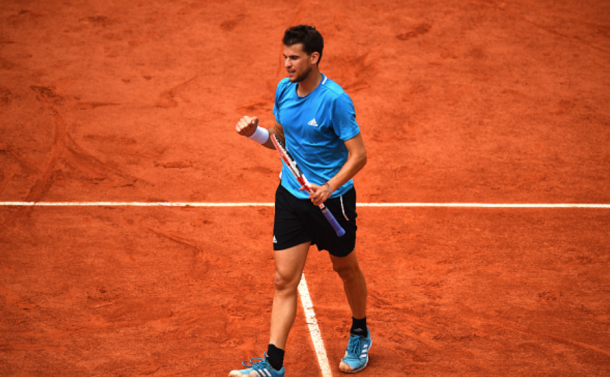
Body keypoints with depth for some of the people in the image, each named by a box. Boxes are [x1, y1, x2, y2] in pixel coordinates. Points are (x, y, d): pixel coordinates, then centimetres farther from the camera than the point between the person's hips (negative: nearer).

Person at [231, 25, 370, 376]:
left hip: (333, 199, -5)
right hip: (291, 195, 5)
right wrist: (255, 132, -6)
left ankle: (360, 335, 42)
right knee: (285, 280, -2)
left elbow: (358, 154, -20)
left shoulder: (335, 99, -21)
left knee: (347, 269, 18)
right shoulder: (284, 89, -1)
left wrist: (329, 187, -33)